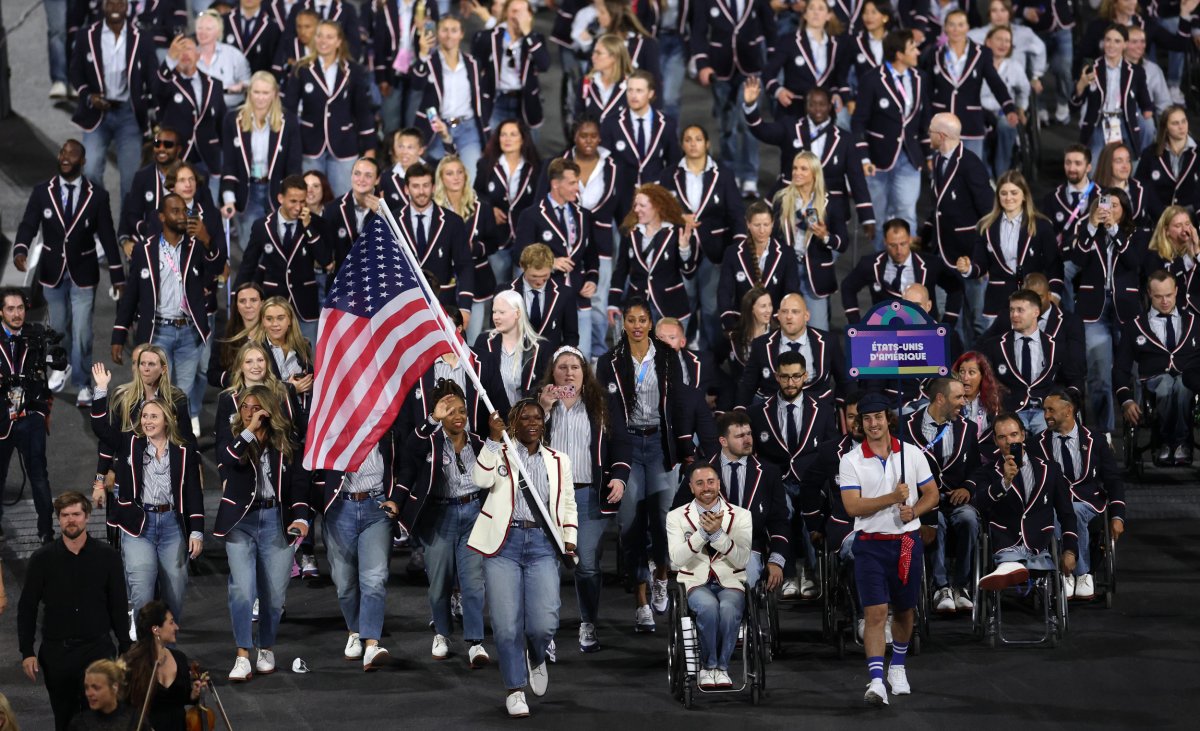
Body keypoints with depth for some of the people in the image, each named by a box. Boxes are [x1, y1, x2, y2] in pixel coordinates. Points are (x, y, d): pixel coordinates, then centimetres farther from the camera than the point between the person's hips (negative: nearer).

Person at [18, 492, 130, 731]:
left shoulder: (107, 556, 0)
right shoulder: (42, 559, -1)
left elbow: (118, 606, 5)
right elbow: (27, 608, 4)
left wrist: (125, 649, 4)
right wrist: (27, 652, -1)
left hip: (97, 648, -1)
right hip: (57, 652, 1)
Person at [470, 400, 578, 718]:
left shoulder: (559, 461, 16)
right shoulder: (500, 454, 6)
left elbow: (568, 504, 21)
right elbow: (481, 479, -13)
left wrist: (569, 540, 8)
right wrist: (493, 440, -18)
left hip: (542, 544, 2)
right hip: (504, 543, -2)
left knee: (543, 624, -11)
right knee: (507, 624, -4)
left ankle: (536, 658, 24)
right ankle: (515, 689, 12)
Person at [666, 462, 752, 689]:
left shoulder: (740, 516, 4)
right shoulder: (677, 517, 4)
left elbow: (742, 560, -7)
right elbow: (677, 558, -10)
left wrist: (718, 534, -19)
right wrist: (703, 532, -21)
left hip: (730, 584, 0)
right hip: (696, 583, 0)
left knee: (729, 609, -35)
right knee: (708, 606, -36)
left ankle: (721, 667, -18)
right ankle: (708, 666, -17)